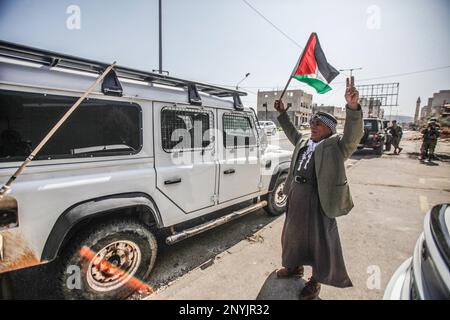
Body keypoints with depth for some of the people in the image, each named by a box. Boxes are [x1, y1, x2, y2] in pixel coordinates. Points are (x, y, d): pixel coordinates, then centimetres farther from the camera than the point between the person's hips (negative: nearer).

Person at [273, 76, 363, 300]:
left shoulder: (336, 146, -10)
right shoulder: (303, 142, 9)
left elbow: (353, 135, -27)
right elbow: (291, 132, 27)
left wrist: (352, 107, -42)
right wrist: (282, 113, 27)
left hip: (318, 201, -7)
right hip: (295, 197, 7)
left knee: (319, 239, 11)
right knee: (293, 233, 21)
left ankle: (316, 281, 32)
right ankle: (294, 266, 45)